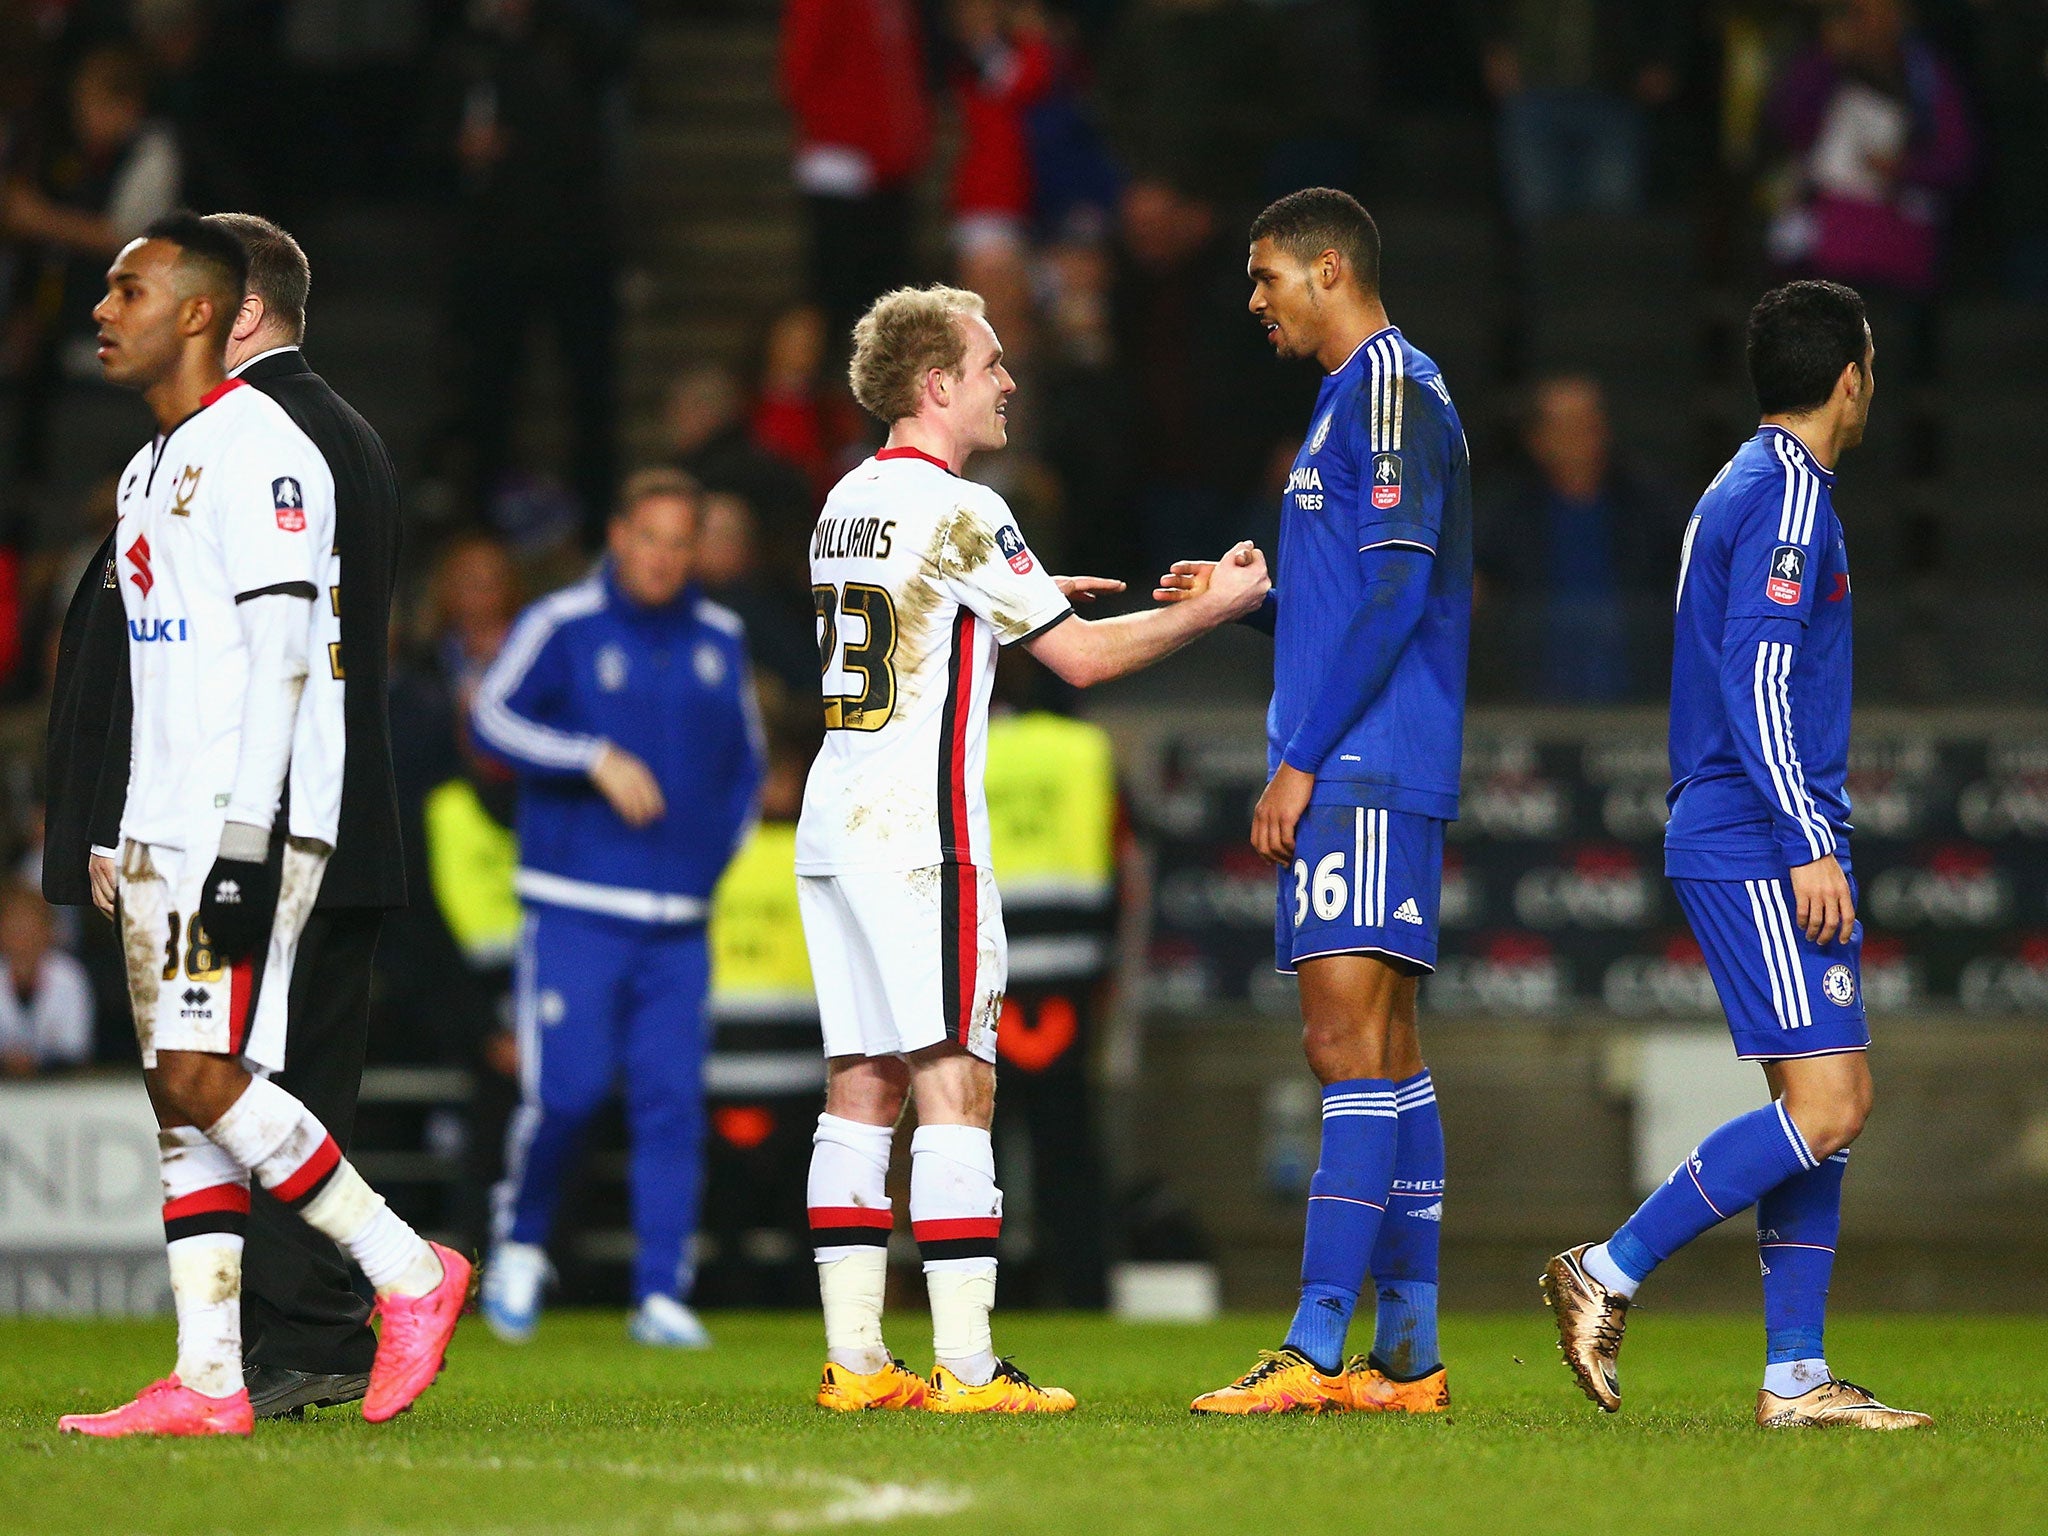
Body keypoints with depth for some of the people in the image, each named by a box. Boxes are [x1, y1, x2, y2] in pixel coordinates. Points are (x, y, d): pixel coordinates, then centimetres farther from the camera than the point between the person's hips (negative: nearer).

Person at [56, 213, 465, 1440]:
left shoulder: (258, 451, -10)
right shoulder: (152, 471, 20)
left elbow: (277, 659, -17)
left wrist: (244, 846, -22)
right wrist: (145, 840, 19)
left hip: (250, 820, -10)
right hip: (166, 829, 10)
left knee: (204, 1075, -16)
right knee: (184, 1098, 4)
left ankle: (408, 1271, -6)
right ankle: (209, 1380, 3)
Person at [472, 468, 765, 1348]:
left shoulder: (719, 640, 13)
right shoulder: (562, 626, -1)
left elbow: (744, 761, 24)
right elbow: (494, 718, -11)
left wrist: (715, 854, 11)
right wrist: (597, 759, -21)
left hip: (679, 921, 4)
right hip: (575, 909, -4)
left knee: (673, 1103, -5)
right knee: (567, 1091, -10)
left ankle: (661, 1294, -3)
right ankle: (520, 1241, 15)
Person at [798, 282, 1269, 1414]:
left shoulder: (848, 503, 15)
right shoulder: (958, 512, -11)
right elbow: (1083, 658, -8)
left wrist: (1026, 600, 32)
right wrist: (1216, 606, 2)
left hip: (836, 826, 9)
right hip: (918, 832, -9)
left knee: (860, 1087, 7)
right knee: (954, 1086, -8)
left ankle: (854, 1359, 4)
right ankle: (966, 1367, -12)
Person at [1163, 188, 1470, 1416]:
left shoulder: (1389, 386, -9)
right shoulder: (1376, 393, 21)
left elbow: (1397, 588, -18)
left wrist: (1300, 759, -18)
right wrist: (1242, 597, 20)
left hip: (1361, 770, -10)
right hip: (1364, 775, 10)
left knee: (1349, 1035, -14)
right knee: (1381, 1049, 9)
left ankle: (1316, 1347, -20)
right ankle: (1409, 1356, 10)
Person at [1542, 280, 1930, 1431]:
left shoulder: (1747, 492, 20)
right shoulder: (1788, 497, -11)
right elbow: (1757, 682, -19)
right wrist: (1809, 846, -22)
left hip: (1757, 849, 10)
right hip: (1758, 849, -10)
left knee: (1838, 1101, 7)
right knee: (1823, 1108, -13)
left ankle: (1796, 1376, 5)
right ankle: (1609, 1274, -10)